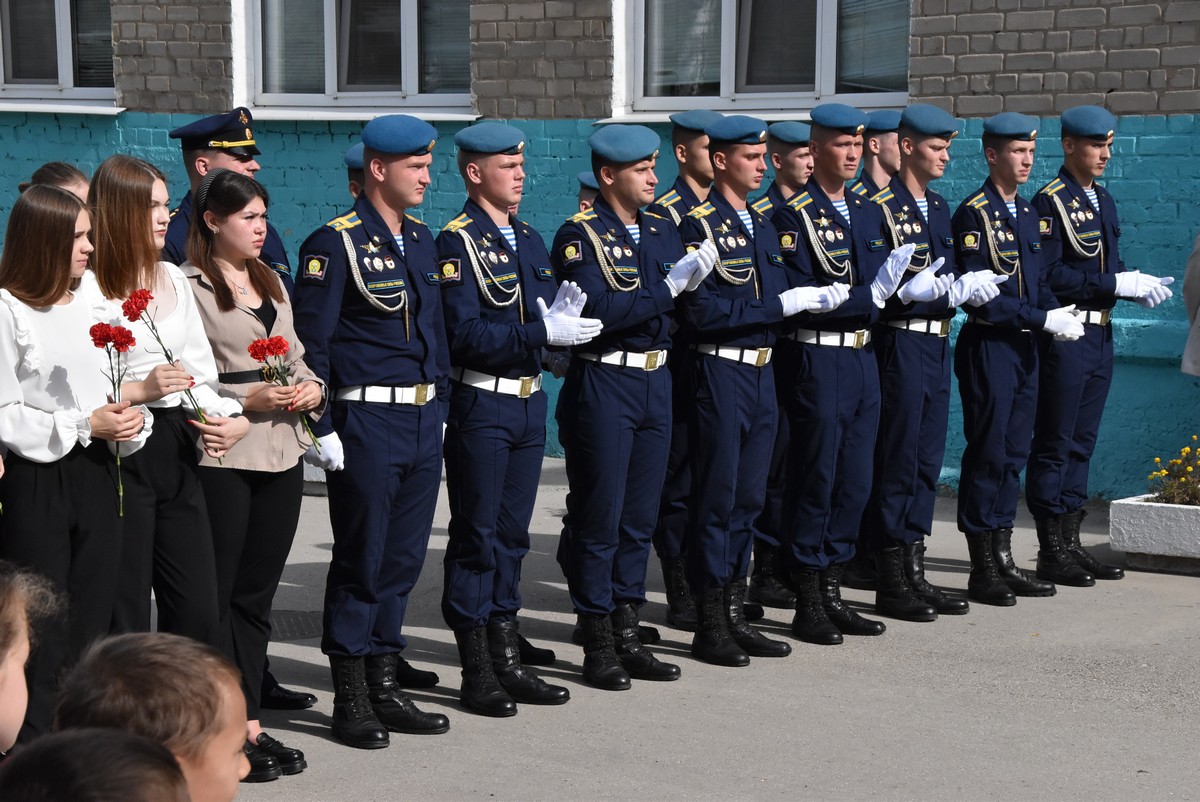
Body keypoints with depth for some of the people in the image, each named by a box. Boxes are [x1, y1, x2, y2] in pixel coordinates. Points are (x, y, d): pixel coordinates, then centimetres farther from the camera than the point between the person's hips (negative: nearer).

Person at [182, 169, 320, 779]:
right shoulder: (189, 286, -8)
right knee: (215, 592, -1)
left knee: (256, 591, 11)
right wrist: (245, 401, -17)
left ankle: (249, 723, 17)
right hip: (221, 455, -7)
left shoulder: (271, 282, 16)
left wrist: (311, 388, 1)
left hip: (282, 452, 7)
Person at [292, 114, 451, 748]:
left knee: (404, 558, 11)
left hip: (423, 422, 7)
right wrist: (320, 428, -15)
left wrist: (439, 408, 17)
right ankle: (350, 700, 10)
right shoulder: (335, 244, -10)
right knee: (361, 560, 0)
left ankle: (384, 686, 21)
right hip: (368, 422, -7)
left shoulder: (421, 240, 13)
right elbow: (310, 344, -12)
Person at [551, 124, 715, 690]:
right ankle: (597, 645, 8)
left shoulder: (661, 232, 13)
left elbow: (680, 311, 12)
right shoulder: (579, 236, -8)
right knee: (597, 517, -1)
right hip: (602, 386, -7)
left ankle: (627, 634, 20)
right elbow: (599, 310, -20)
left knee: (640, 518, 11)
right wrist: (669, 287, -19)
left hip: (654, 383, 7)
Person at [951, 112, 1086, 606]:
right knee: (987, 453, -3)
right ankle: (983, 570, 3)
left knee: (1014, 454, 11)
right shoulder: (972, 214, -11)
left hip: (1024, 347, 8)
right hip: (988, 346, -8)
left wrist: (1057, 313, -3)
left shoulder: (1028, 213, 14)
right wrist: (1043, 319, -19)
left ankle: (1003, 560, 18)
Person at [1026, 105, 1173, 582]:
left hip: (1100, 335, 8)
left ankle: (1071, 543, 19)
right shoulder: (1050, 203, -11)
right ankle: (1051, 552, 4)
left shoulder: (1102, 200, 15)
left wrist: (1138, 286, -1)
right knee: (1054, 443, -1)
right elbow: (1049, 276, -19)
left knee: (1081, 441, 12)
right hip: (1064, 336, -8)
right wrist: (1116, 284, -19)